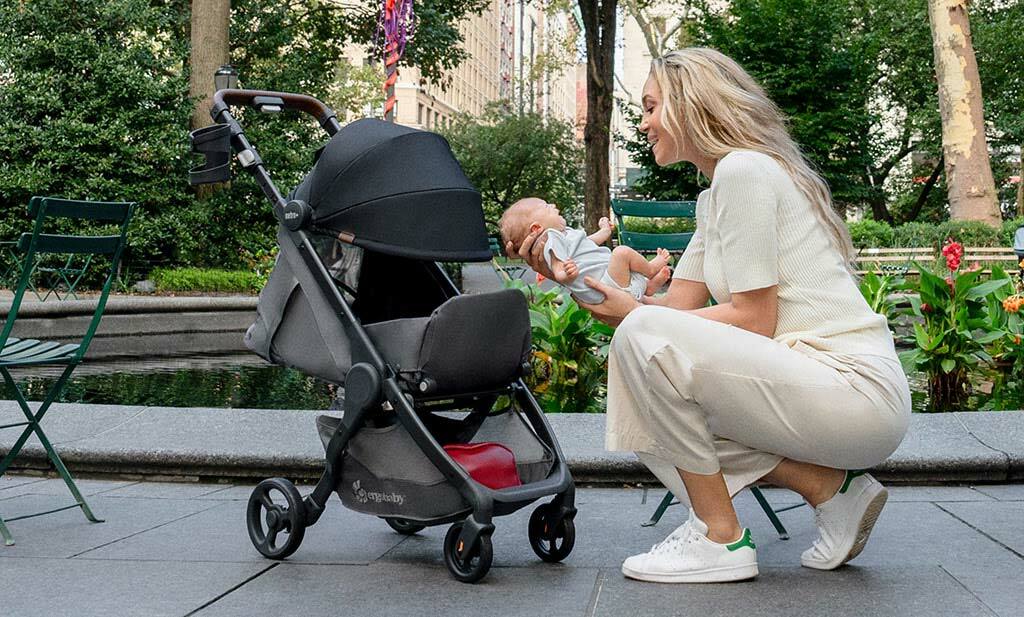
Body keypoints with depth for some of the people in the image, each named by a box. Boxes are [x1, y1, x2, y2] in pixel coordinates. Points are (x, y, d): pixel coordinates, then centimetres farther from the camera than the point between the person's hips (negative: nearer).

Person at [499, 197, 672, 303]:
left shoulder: (565, 233, 21)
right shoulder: (553, 241, -14)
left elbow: (588, 243, 37)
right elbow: (558, 274, -23)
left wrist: (604, 231, 53)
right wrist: (568, 274, -47)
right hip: (606, 284, -12)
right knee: (622, 252, -26)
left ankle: (651, 284, 8)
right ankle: (651, 268, 1)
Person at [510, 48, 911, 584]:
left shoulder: (744, 170, -11)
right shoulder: (713, 196, 19)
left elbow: (754, 320, -16)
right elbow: (678, 304, 10)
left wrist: (632, 313, -10)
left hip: (856, 389, -10)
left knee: (644, 335, -21)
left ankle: (720, 540, -10)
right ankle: (830, 487, 6)